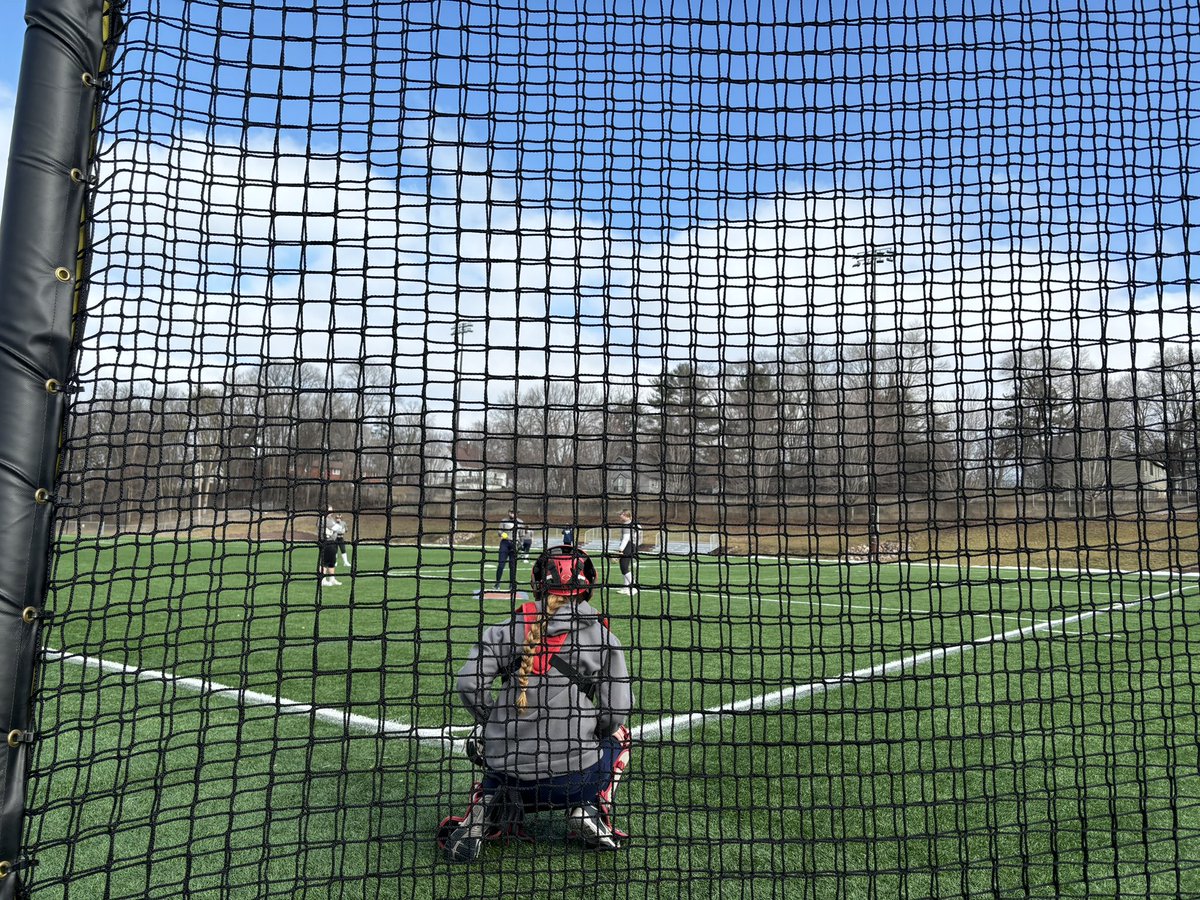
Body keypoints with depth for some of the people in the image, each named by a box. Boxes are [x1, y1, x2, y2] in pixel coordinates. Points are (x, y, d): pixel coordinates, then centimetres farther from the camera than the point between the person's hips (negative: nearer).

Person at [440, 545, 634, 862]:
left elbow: (469, 683, -4)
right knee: (617, 737, 29)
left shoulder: (506, 628, 3)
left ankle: (487, 807, 3)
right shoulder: (603, 639, -1)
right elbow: (616, 711, -3)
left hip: (508, 772, 2)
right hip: (573, 777, -2)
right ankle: (589, 810, 8)